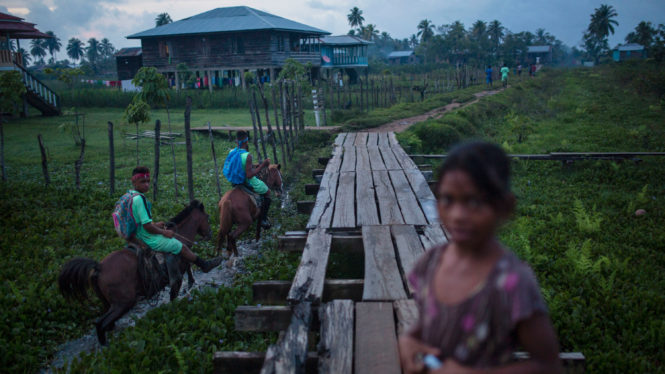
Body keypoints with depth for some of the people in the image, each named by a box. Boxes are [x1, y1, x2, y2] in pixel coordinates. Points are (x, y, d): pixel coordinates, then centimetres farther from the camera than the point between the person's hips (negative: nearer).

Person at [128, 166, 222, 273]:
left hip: (139, 236, 10)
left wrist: (155, 224, 13)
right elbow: (147, 226, -27)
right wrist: (163, 232, -13)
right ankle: (204, 265, 23)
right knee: (182, 247, 5)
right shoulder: (139, 199, -25)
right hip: (151, 240, -10)